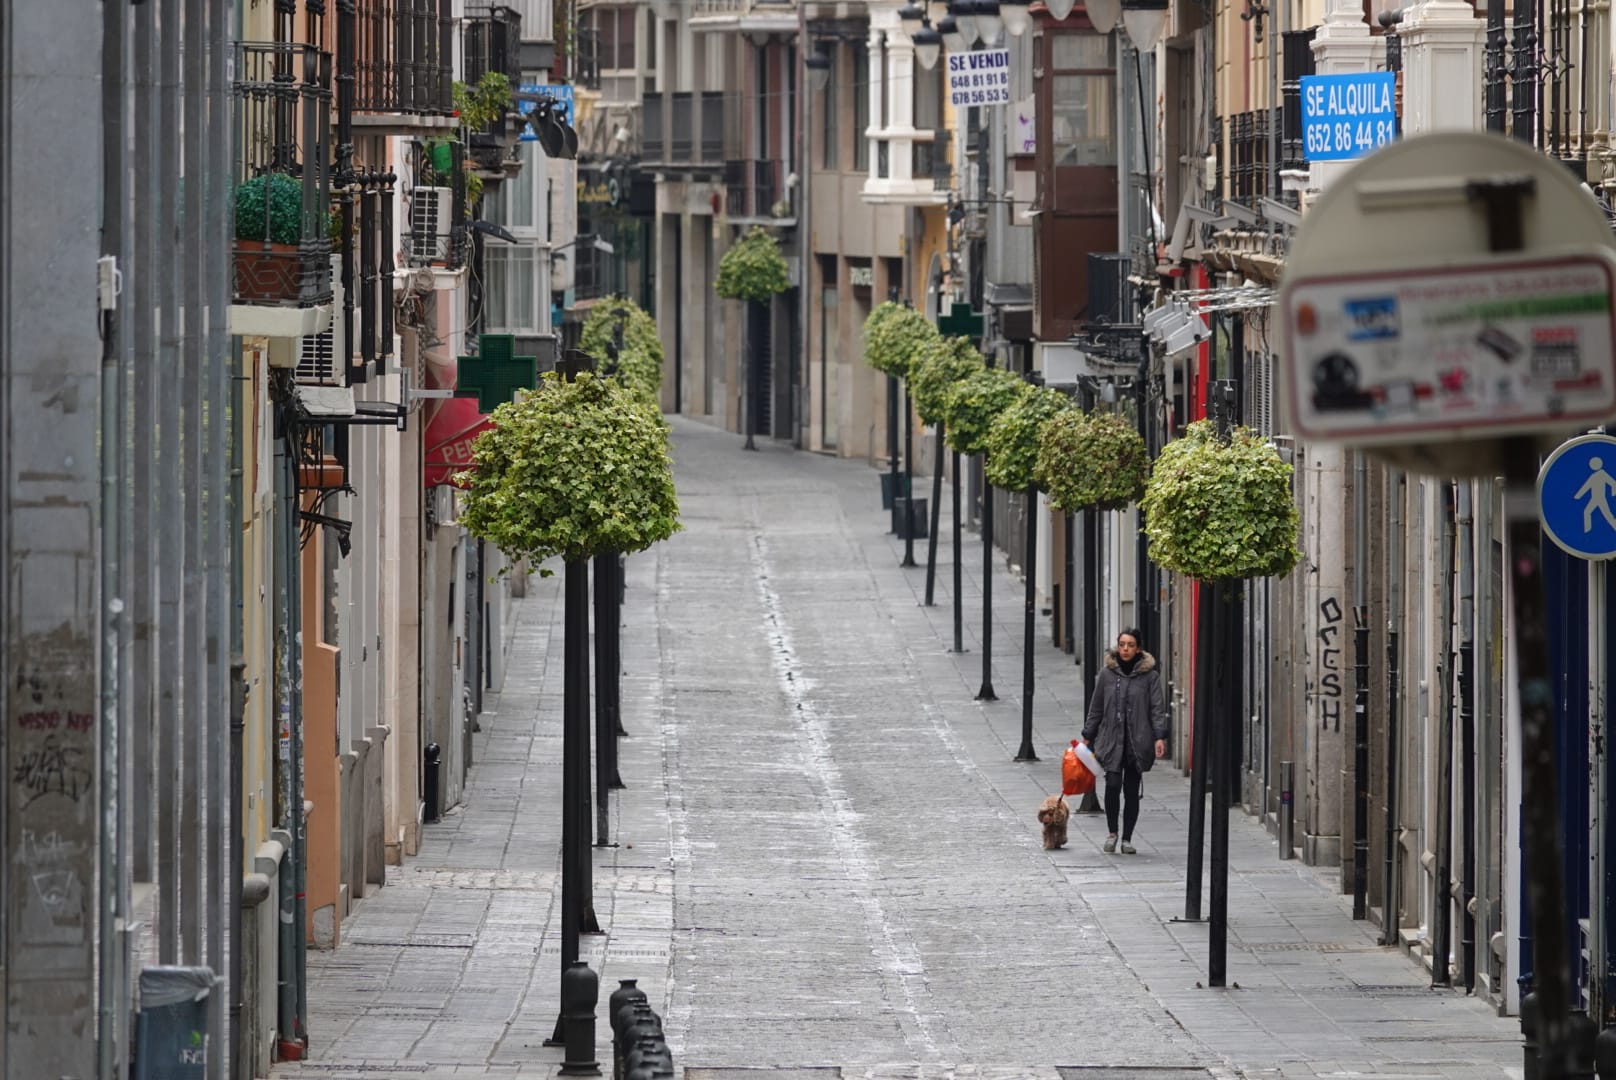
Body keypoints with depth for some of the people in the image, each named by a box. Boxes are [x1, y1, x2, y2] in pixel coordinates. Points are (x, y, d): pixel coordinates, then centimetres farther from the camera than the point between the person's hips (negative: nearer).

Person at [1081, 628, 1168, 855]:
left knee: (1132, 791, 3)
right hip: (1112, 740, 0)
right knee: (1113, 784, -15)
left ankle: (1127, 838, 15)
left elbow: (1158, 708, 0)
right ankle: (1112, 832, 5)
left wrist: (1160, 737, -11)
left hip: (1138, 742, 0)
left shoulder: (1149, 675, 2)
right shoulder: (1107, 674, 7)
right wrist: (1087, 737, 12)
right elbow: (1096, 709, 13)